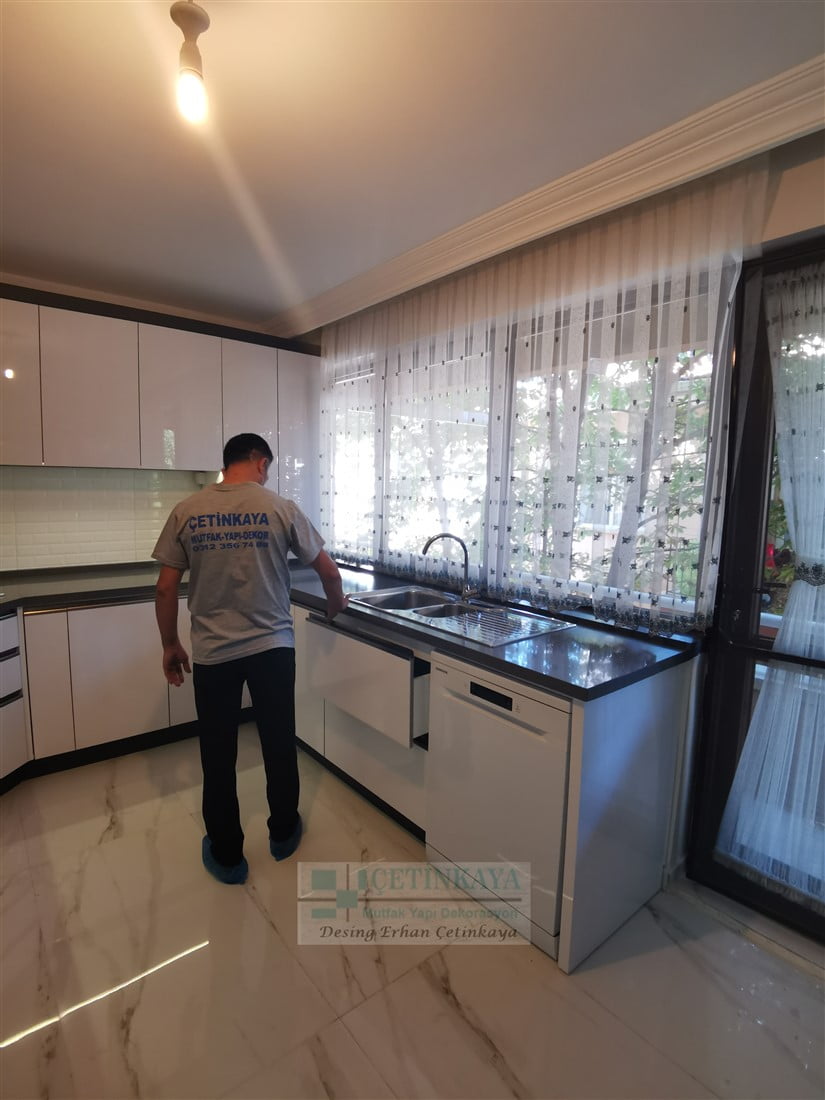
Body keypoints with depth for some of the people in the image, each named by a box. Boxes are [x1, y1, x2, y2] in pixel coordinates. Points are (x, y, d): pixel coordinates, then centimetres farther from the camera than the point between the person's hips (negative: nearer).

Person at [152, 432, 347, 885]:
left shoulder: (186, 512, -2)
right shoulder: (280, 508, -7)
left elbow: (166, 588, -2)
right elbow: (328, 570, -2)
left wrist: (170, 645, 11)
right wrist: (335, 603, 19)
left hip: (212, 653, 1)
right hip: (272, 648, -1)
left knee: (218, 755, 15)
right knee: (279, 744, 17)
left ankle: (226, 856, 30)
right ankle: (283, 833, 37)